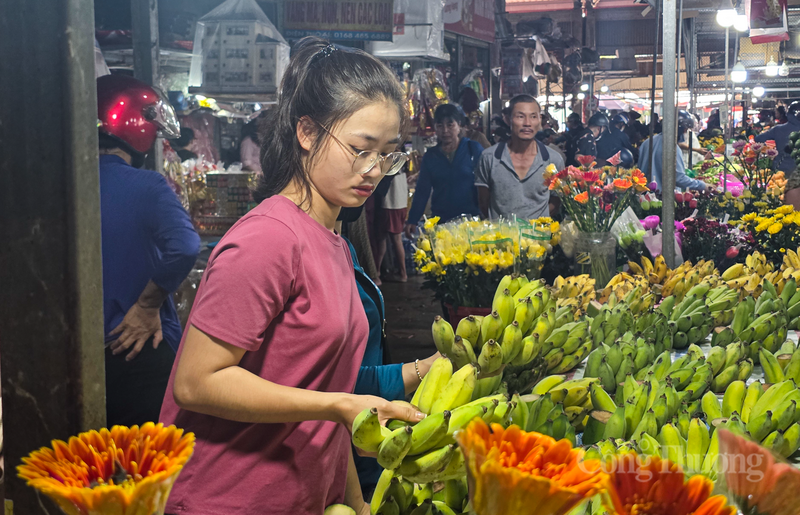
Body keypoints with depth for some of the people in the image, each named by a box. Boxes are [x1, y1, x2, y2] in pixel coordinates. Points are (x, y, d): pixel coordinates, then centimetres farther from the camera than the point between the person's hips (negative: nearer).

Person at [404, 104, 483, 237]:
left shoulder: (473, 149, 0)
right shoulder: (430, 156, 8)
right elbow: (422, 191, 7)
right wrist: (412, 220, -2)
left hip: (471, 219, -2)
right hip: (440, 221, 2)